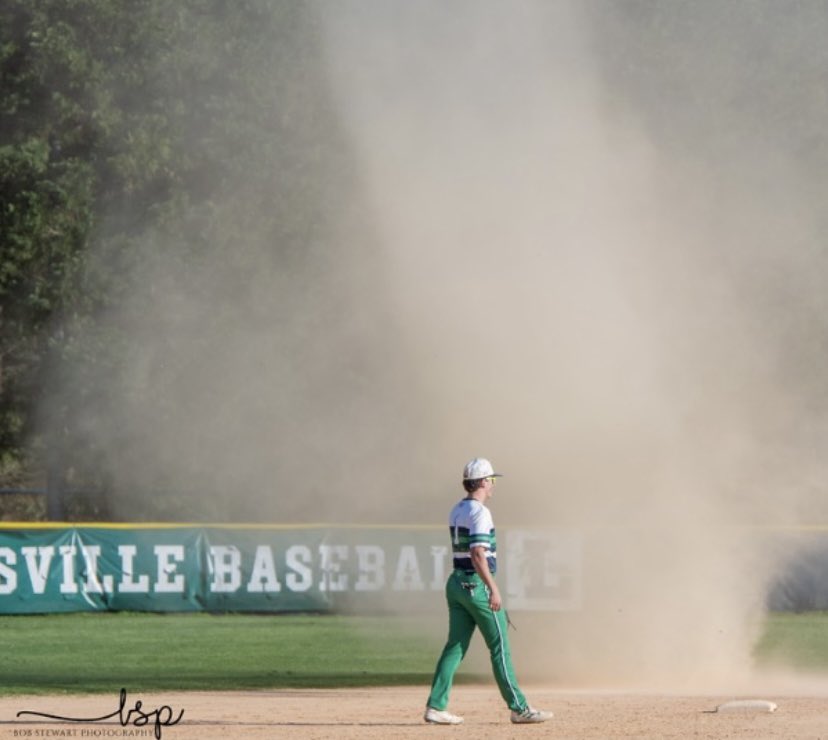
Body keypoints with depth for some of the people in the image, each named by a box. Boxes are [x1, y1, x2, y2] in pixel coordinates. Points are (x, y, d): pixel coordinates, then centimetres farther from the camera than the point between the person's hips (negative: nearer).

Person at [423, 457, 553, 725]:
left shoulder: (456, 511, 14)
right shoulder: (479, 512, -14)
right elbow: (478, 554, -23)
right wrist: (493, 590, -24)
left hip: (456, 583, 8)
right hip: (477, 584, -8)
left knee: (456, 646, 7)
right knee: (499, 647, -2)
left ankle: (435, 706, -1)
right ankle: (518, 708, 2)